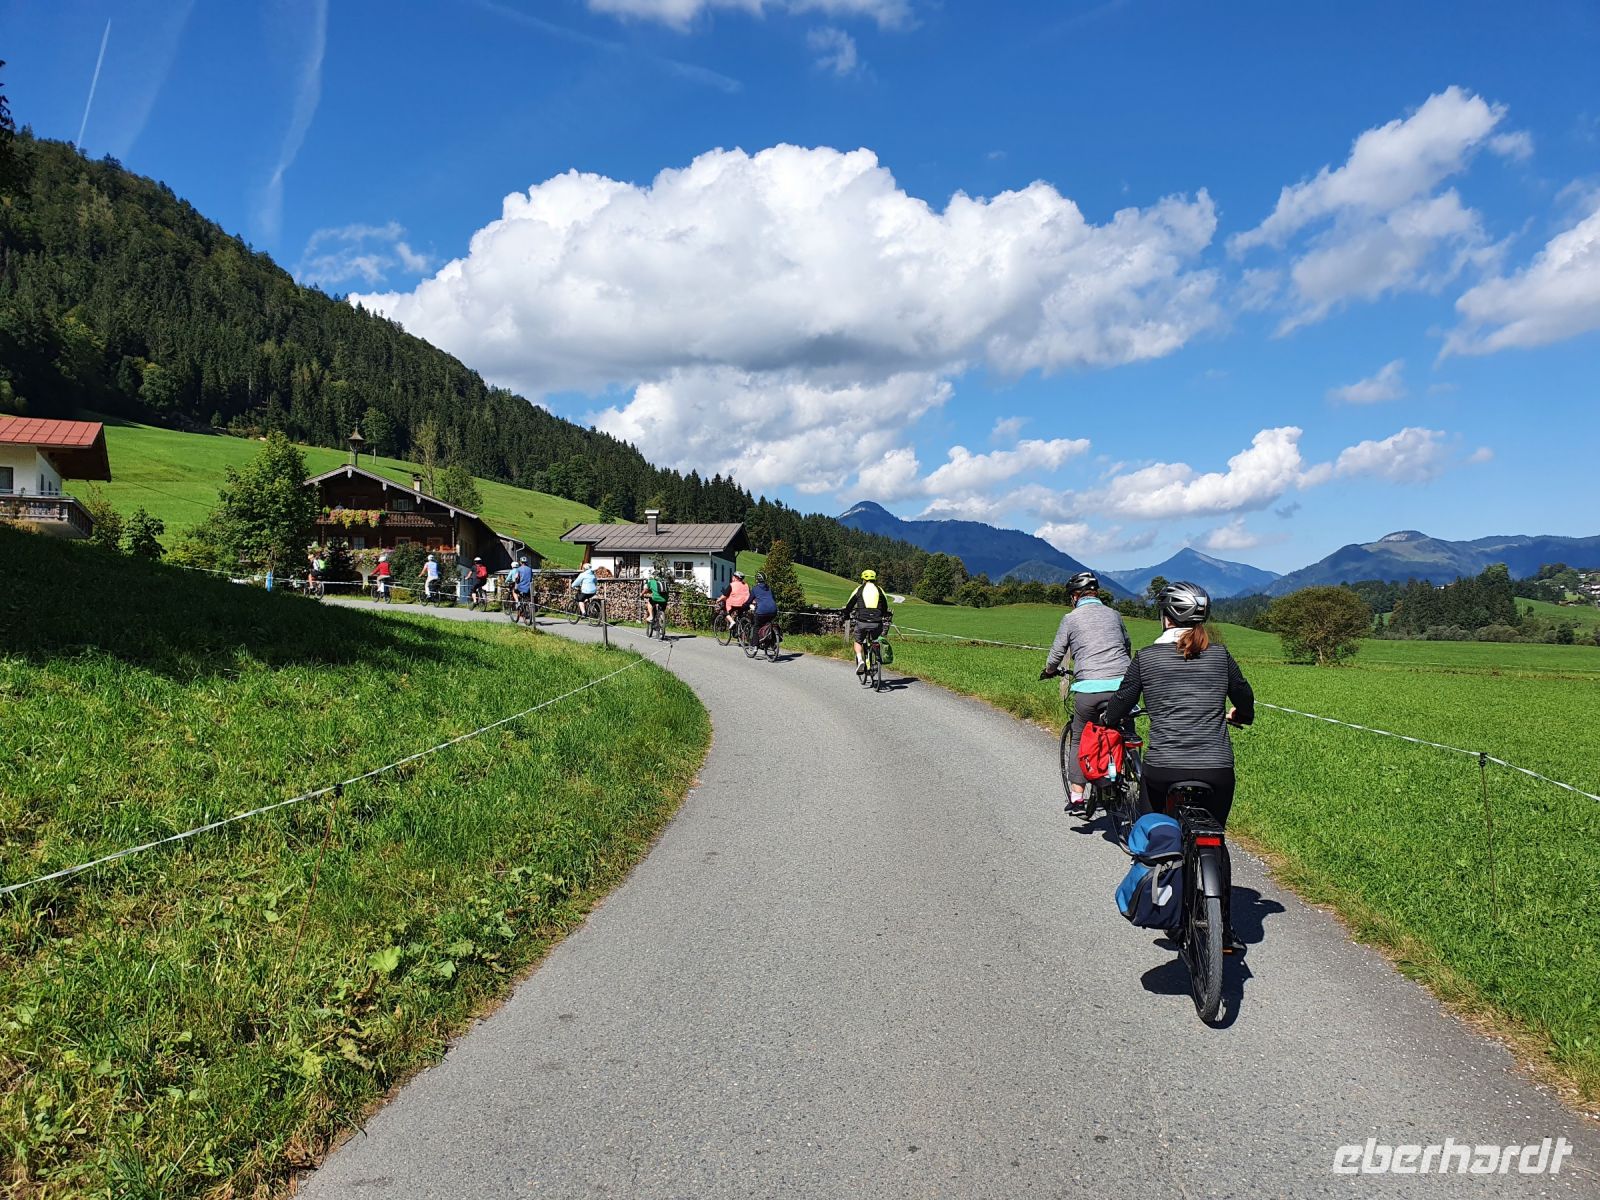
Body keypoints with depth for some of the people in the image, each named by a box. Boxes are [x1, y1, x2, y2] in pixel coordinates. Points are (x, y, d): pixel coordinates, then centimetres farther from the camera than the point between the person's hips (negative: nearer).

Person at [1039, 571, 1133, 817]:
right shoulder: (1114, 614, 17)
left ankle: (1076, 797, 7)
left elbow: (1056, 655, 7)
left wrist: (1049, 671, 29)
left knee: (1079, 740, 12)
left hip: (1089, 688, -2)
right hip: (1122, 685, 3)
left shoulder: (1071, 618, 6)